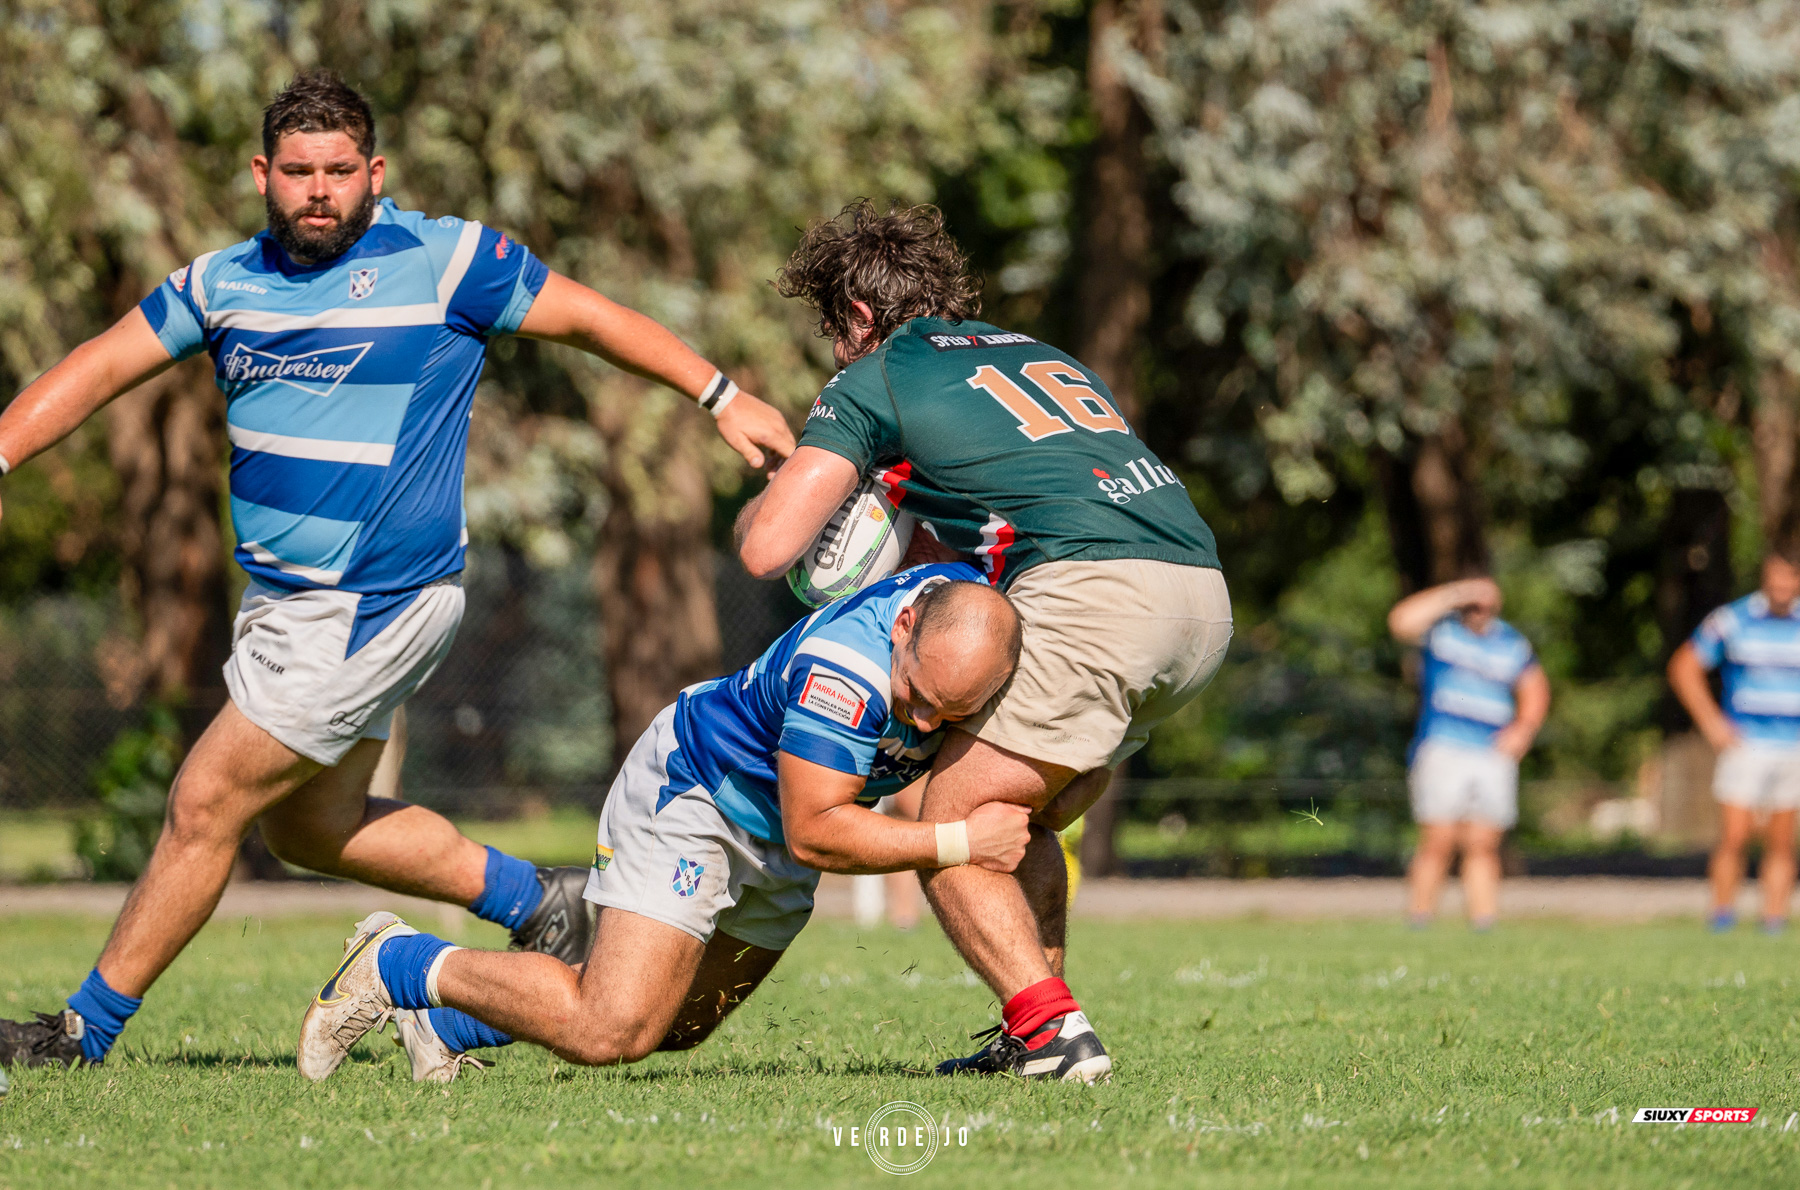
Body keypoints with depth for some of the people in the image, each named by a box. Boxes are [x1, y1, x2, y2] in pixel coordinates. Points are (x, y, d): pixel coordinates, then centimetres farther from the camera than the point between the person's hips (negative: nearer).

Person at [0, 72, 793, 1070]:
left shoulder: (443, 259, -9)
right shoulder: (223, 283, 6)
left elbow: (587, 318, 0)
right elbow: (100, 368, 9)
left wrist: (723, 398, 2)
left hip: (374, 605, -7)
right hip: (282, 601, 7)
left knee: (204, 806, -5)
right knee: (308, 827, 16)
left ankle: (86, 1031, 7)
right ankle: (538, 904, 30)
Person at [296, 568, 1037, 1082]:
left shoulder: (977, 600, -18)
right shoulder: (848, 665, -40)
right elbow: (814, 832, -32)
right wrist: (959, 844, -32)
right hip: (689, 792, -8)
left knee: (672, 1026, 18)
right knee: (606, 1033, -21)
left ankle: (440, 1018, 31)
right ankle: (395, 966, -1)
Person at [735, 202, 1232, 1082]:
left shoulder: (872, 383, 10)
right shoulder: (1039, 357, 32)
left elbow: (766, 548, 3)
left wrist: (765, 500, 25)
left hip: (1094, 595, -8)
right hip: (1202, 591, 8)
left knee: (951, 830, 1)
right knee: (1018, 825, 21)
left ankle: (1051, 1030, -11)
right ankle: (1032, 1037, 19)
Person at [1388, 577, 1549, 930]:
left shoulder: (1513, 644, 13)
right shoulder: (1441, 629, 3)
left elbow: (1535, 690, 24)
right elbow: (1401, 622, -17)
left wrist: (1524, 728, 6)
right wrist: (1453, 595, -17)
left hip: (1494, 754, 3)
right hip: (1442, 751, -3)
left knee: (1484, 846, 3)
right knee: (1439, 842, -9)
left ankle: (1484, 924, 5)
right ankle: (1418, 924, -3)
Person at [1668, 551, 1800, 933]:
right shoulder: (1732, 620, -1)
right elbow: (1683, 666, 5)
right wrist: (1710, 721, -2)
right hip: (1745, 745, -2)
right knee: (1734, 836, -10)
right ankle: (1722, 913, 3)